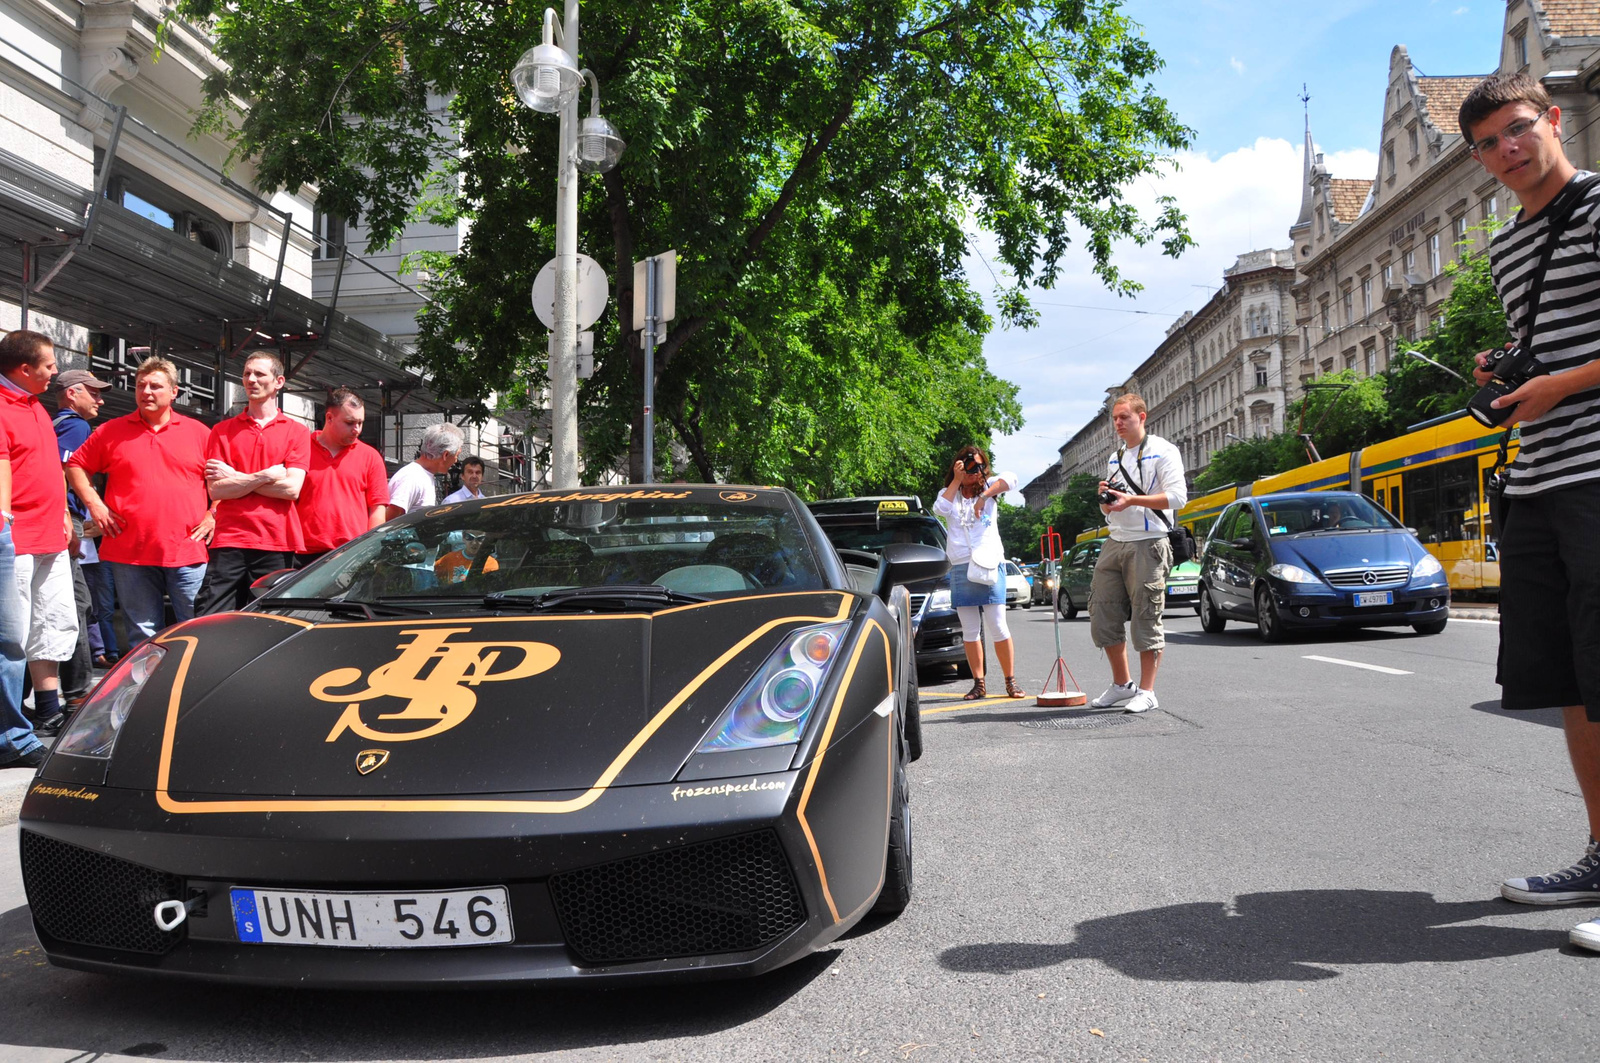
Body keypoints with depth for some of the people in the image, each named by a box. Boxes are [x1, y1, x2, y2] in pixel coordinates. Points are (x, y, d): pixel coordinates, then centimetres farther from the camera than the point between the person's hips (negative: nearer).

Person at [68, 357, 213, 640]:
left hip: (188, 551, -1)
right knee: (144, 636, 6)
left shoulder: (198, 432, 8)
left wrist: (214, 514, 1)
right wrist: (94, 505, 3)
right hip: (130, 552, 1)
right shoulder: (112, 431, 10)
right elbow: (76, 465, 15)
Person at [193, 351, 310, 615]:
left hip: (277, 546, -1)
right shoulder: (223, 430, 12)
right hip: (228, 543, 1)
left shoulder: (297, 431, 8)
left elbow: (292, 489, -5)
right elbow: (215, 490, 0)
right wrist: (266, 476, -8)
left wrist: (235, 479, -3)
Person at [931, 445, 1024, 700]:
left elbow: (1010, 477, -8)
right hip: (960, 567, 2)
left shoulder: (988, 487, 12)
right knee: (970, 630, 4)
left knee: (998, 626, -6)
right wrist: (957, 480, -2)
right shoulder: (949, 493, 16)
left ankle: (1011, 682, 0)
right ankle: (979, 684, 9)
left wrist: (985, 495, -14)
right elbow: (939, 510, -6)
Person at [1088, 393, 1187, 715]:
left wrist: (1132, 499, -19)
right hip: (1115, 544, 7)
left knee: (1146, 619, -4)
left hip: (1148, 545, -7)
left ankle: (1146, 692, 2)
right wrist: (1105, 498, 2)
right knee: (1103, 617, 5)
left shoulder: (1162, 451, -2)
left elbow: (1177, 496, -14)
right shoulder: (1114, 458, 20)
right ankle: (1121, 685, 18)